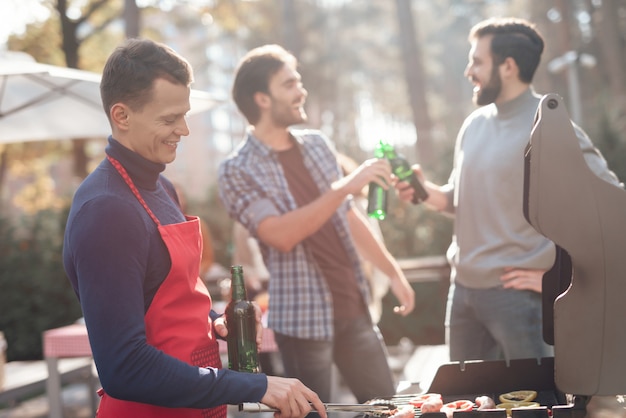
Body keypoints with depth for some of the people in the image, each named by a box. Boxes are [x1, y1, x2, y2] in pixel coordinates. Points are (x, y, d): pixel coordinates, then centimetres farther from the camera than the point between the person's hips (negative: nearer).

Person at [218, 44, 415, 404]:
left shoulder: (317, 144, 9)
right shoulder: (238, 170, -9)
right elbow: (280, 235, -22)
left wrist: (394, 272, 14)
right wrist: (344, 187, -25)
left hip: (354, 307, 6)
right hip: (303, 317, -6)